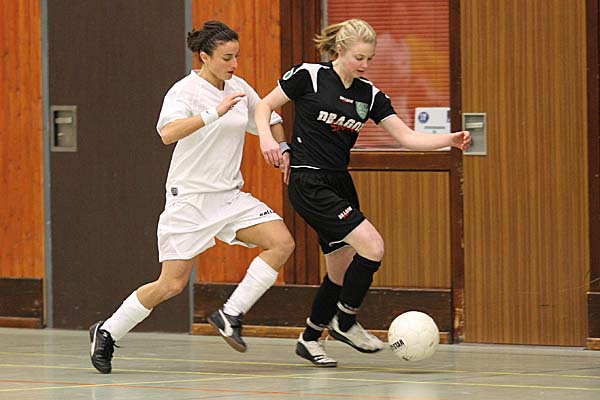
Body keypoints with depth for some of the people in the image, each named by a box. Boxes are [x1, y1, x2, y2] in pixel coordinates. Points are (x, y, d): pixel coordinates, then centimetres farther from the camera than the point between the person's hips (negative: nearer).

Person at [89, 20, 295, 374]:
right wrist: (214, 113, -39)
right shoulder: (186, 90, -13)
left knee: (282, 242, -15)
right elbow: (168, 132, -33)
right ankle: (107, 332, 14)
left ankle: (231, 315, -7)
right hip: (190, 198, -6)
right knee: (172, 284, -7)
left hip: (230, 196, 6)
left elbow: (269, 120, 25)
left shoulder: (240, 88, 6)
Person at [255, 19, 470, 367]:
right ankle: (345, 322, -2)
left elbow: (407, 137, 2)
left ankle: (310, 339, 27)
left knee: (343, 272, 9)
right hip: (309, 184, -7)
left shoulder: (370, 95, 6)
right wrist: (267, 137, -19)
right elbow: (264, 106, 0)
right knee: (373, 246, -18)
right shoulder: (309, 76, -8)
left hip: (340, 183, 7)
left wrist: (449, 140, -12)